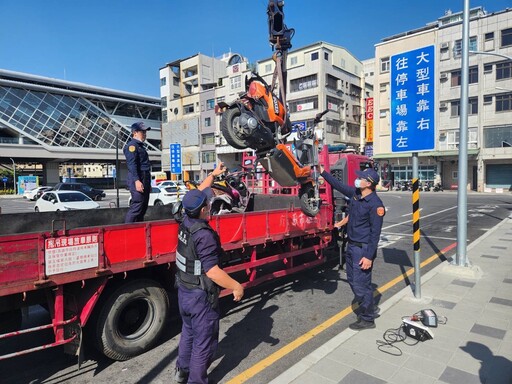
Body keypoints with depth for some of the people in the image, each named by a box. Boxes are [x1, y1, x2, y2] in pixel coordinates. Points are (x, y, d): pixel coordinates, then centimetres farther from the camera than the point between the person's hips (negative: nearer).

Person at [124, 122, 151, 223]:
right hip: (138, 179, -10)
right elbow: (131, 165, -18)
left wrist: (148, 183, 25)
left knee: (143, 207, 12)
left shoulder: (140, 146, 23)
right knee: (137, 206, -14)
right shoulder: (132, 145, -7)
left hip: (144, 179, 10)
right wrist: (136, 180, -28)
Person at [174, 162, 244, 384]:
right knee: (204, 341, 10)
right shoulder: (204, 235, -28)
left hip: (184, 290, 9)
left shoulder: (186, 222, -4)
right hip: (201, 296, -9)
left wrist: (213, 174, 17)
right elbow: (212, 271, -29)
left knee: (188, 331, 27)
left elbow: (196, 195, 11)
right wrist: (237, 287, -19)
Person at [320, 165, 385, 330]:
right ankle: (370, 308, 37)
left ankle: (367, 319, 18)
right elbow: (339, 185, 18)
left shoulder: (375, 204, -20)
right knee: (353, 279, 19)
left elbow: (375, 233, -20)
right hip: (351, 245, 9)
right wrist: (323, 172, 16)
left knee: (361, 284, 0)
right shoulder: (355, 193, 2)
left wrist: (369, 256, -20)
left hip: (363, 249, -9)